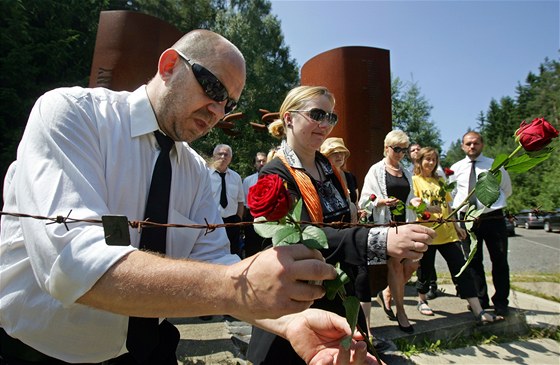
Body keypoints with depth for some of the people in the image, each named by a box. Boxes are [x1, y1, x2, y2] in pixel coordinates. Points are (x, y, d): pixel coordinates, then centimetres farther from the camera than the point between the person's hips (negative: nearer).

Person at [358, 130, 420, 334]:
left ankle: (387, 294, 25)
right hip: (385, 223, -6)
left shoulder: (406, 172, 17)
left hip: (405, 223, 6)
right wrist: (382, 202, -23)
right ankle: (400, 311, 13)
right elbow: (365, 202, -5)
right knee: (395, 264, -2)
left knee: (412, 265, -1)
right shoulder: (376, 170, -1)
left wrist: (414, 202, 1)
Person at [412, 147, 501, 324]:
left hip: (447, 231, 5)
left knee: (462, 269, 1)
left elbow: (447, 206, 20)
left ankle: (478, 311, 4)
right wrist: (427, 208, -26)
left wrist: (456, 226, 17)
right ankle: (422, 301, 28)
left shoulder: (440, 180, 18)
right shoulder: (415, 180, 0)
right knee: (426, 269, 5)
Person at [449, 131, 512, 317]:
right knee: (473, 262, 10)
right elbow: (451, 195, 12)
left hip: (493, 218, -1)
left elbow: (507, 191, 14)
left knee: (499, 262, 6)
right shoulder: (456, 168, 6)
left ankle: (501, 302, 22)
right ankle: (480, 300, 25)